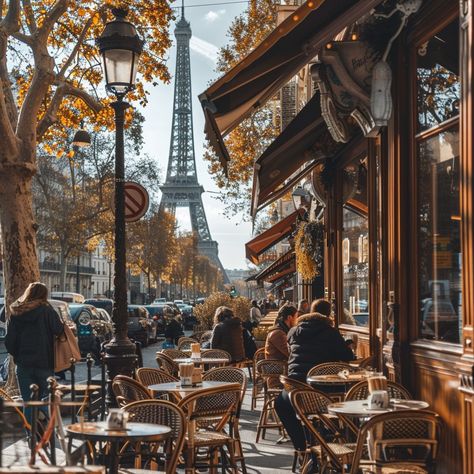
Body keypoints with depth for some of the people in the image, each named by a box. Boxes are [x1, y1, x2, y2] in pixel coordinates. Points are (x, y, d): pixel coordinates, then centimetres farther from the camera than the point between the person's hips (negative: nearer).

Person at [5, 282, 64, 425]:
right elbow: (58, 330, -13)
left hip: (23, 364, 3)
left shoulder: (16, 313, 4)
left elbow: (9, 340, 4)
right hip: (44, 363, -3)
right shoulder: (46, 310, -7)